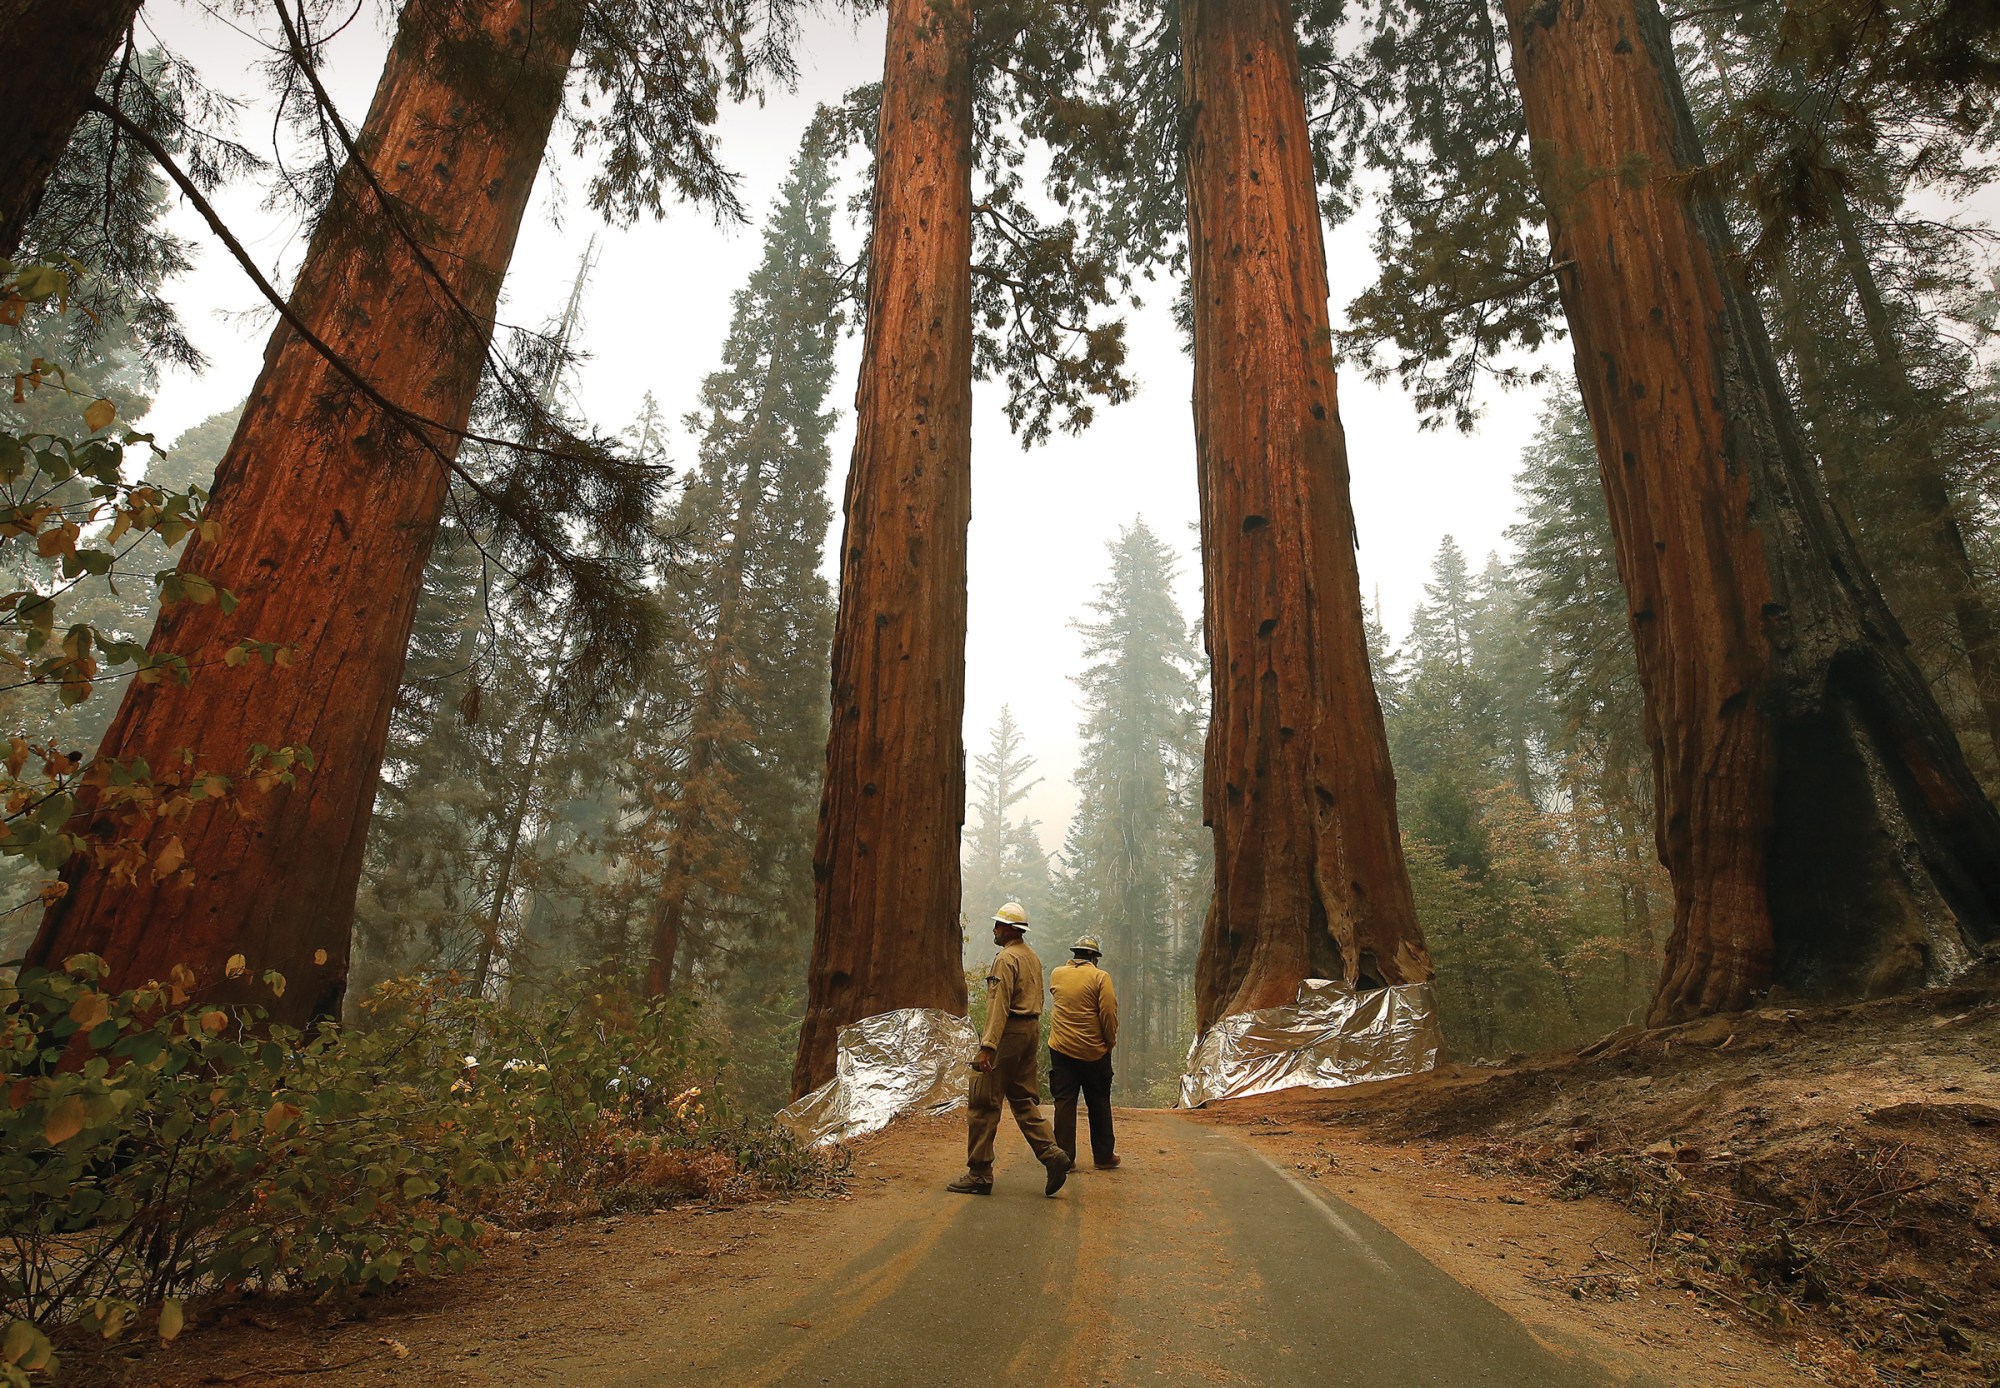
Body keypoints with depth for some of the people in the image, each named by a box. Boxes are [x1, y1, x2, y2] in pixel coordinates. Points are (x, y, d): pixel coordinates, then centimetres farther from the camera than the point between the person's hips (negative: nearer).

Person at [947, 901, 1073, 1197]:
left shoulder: (1006, 958, -12)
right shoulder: (1033, 957, 16)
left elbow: (999, 1005, -20)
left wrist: (988, 1046, -23)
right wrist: (1033, 1036, 17)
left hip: (1009, 1032, -9)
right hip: (1031, 1030, 9)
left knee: (983, 1103, -2)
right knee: (1023, 1100, 15)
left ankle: (979, 1173, 2)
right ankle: (1052, 1155, 4)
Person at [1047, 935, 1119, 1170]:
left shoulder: (1056, 974, 3)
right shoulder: (1100, 977, -9)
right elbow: (1108, 1013, -13)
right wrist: (1111, 1041, 0)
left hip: (1061, 1049, 2)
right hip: (1093, 1051, -2)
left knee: (1064, 1102, 7)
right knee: (1099, 1104, 10)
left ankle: (1064, 1155, 6)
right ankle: (1103, 1156, 18)